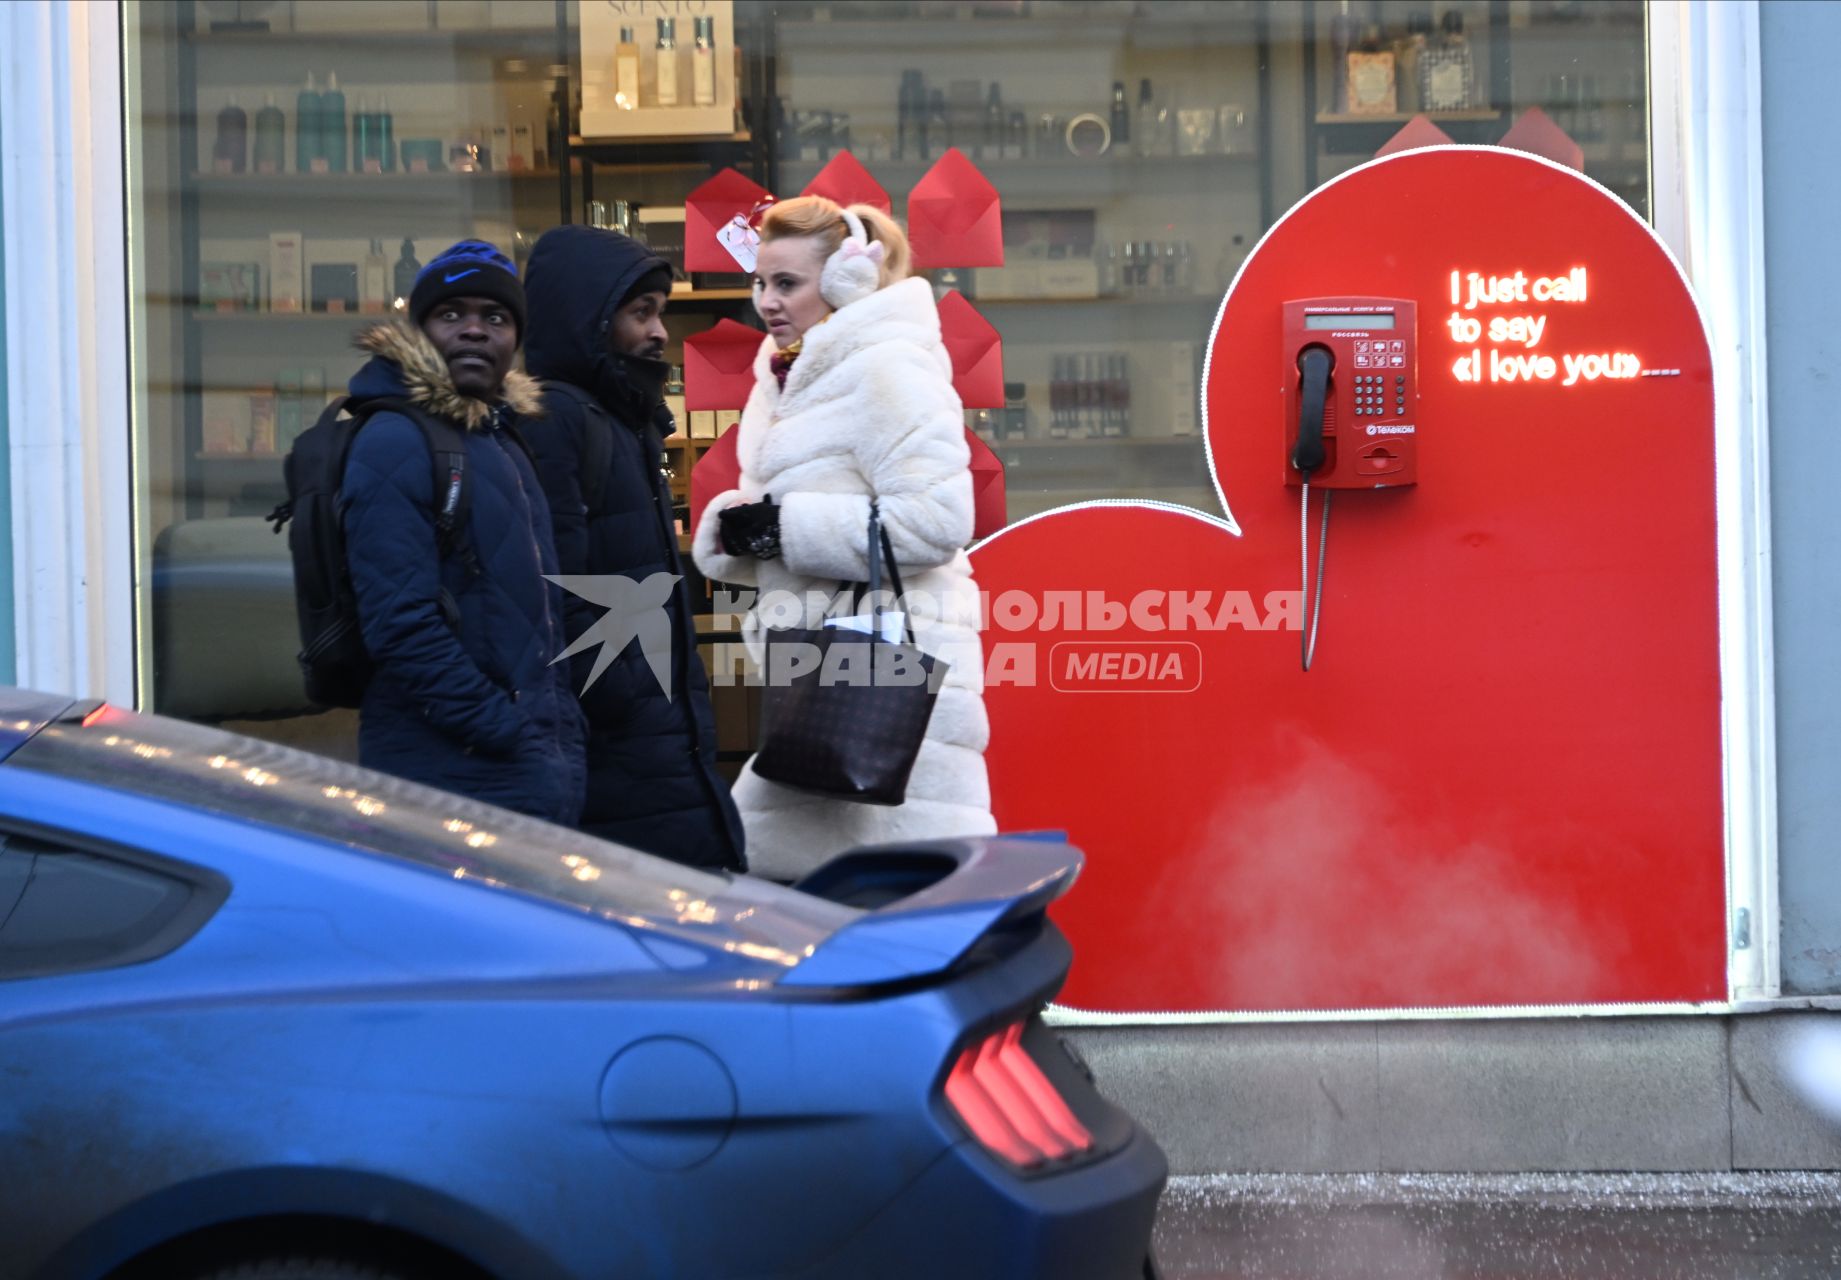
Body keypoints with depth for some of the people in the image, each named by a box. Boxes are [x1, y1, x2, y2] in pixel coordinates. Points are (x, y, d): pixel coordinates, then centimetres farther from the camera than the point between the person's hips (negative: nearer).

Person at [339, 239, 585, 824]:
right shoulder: (395, 444, -11)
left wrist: (561, 741, 13)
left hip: (538, 776, 9)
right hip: (454, 779, -9)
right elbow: (403, 627, -20)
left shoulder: (501, 441, 17)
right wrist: (514, 738, -20)